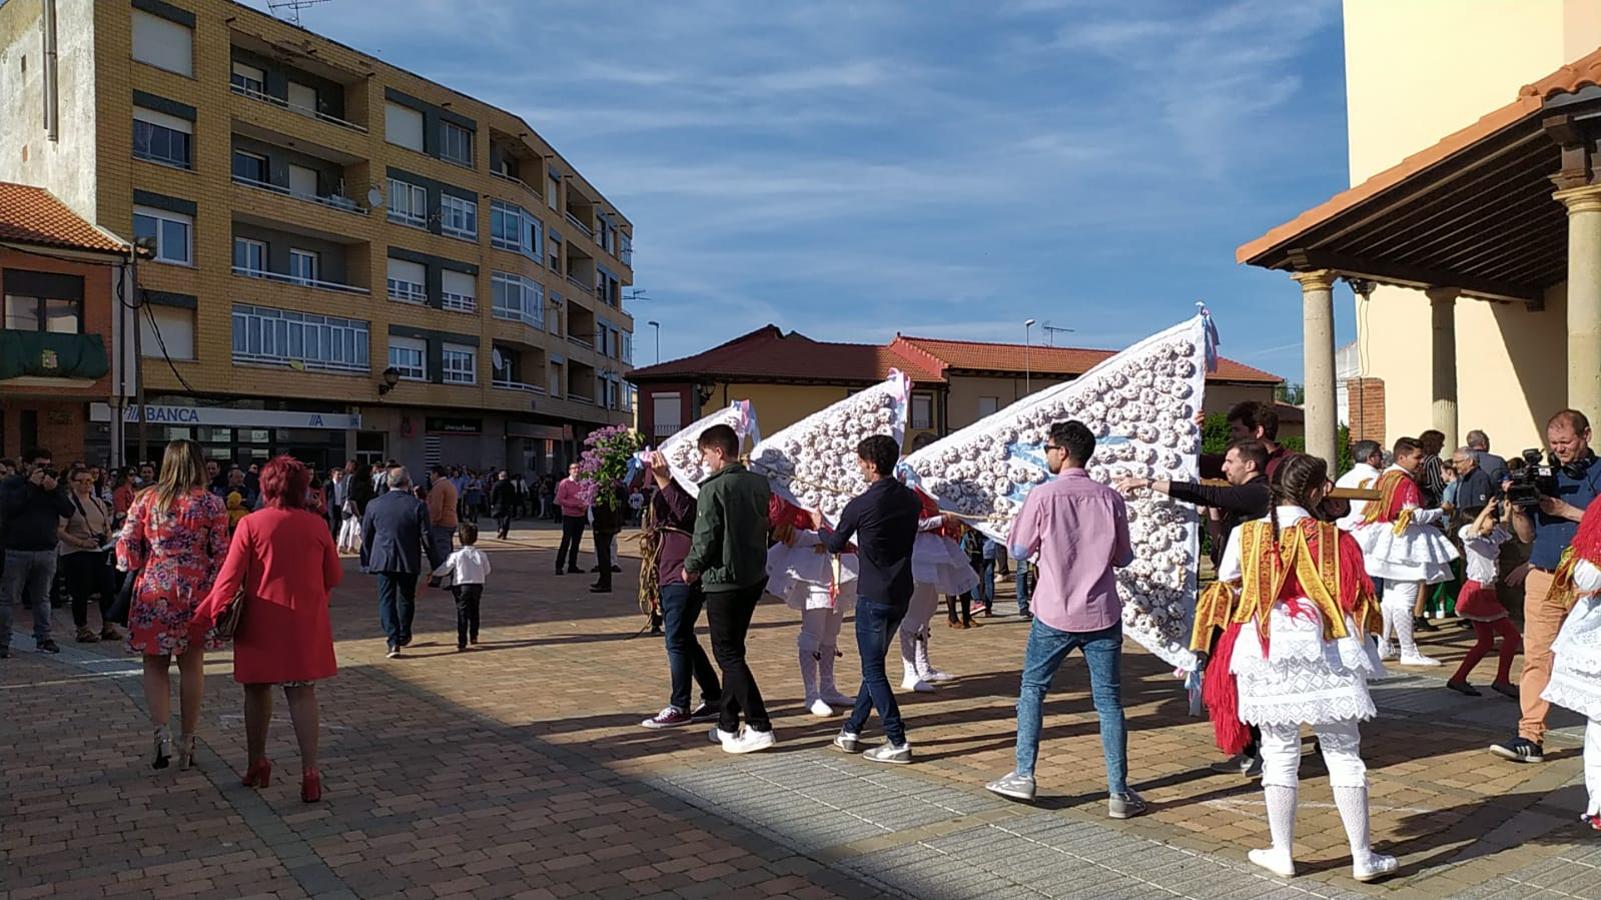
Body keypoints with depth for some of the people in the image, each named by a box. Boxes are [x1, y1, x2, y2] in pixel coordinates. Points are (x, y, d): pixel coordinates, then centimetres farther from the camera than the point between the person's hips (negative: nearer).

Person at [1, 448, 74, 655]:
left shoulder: (56, 486, 11)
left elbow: (68, 511, -2)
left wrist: (54, 490, -13)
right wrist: (31, 485, -15)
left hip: (46, 551, 3)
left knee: (42, 598, 10)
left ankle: (44, 638, 16)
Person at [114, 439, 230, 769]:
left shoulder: (145, 499, -1)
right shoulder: (211, 503, -4)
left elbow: (127, 547, 2)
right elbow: (221, 554, -4)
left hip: (154, 591, 0)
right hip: (197, 591, 0)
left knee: (155, 665, 13)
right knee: (192, 665, 10)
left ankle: (161, 732, -5)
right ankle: (187, 741, 17)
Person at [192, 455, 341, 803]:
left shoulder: (251, 524, -9)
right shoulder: (317, 525, -4)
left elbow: (229, 577, -11)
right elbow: (334, 576, 3)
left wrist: (205, 617, -3)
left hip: (261, 622, -1)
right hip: (306, 622, 1)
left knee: (258, 690, 17)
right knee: (303, 693, 5)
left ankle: (257, 764, 30)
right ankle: (310, 771, -1)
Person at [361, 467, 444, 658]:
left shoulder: (373, 505, -1)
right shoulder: (418, 506, -8)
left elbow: (366, 536, 7)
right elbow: (427, 538, -6)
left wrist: (366, 562, 18)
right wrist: (436, 562, 3)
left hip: (382, 560, 0)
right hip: (409, 562, 0)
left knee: (386, 600, 3)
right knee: (406, 599, 17)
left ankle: (393, 641, -8)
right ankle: (403, 635, 31)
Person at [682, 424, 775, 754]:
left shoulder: (713, 488, -16)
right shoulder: (759, 483, 5)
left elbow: (705, 537, -16)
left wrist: (691, 567, 0)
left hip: (723, 580, -7)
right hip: (754, 577, 7)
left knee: (727, 653, 1)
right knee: (733, 650, 17)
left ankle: (759, 727, -5)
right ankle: (728, 724, 23)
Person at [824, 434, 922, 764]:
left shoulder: (860, 505, -15)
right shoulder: (912, 499, 4)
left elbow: (835, 545, 2)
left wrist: (820, 526, 23)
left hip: (873, 596, -7)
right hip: (902, 593, 7)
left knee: (873, 670, 1)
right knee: (873, 664, 17)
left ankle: (898, 743, 0)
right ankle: (852, 731, 26)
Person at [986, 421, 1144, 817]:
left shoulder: (1043, 496, -10)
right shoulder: (1110, 499, -2)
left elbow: (1019, 549, -1)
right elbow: (1123, 557, 7)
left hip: (1054, 615, -2)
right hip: (1102, 615, 2)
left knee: (1032, 689, 15)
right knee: (1109, 701, 7)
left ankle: (1023, 776, 18)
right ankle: (1119, 792, 10)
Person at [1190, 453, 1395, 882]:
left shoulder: (1244, 536, -3)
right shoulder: (1334, 538, -7)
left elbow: (1226, 597, 6)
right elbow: (1354, 602, -3)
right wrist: (1356, 647, 15)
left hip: (1265, 655, 1)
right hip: (1324, 654, -1)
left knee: (1279, 754, 12)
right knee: (1343, 754, 10)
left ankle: (1282, 853, 20)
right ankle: (1363, 857, 17)